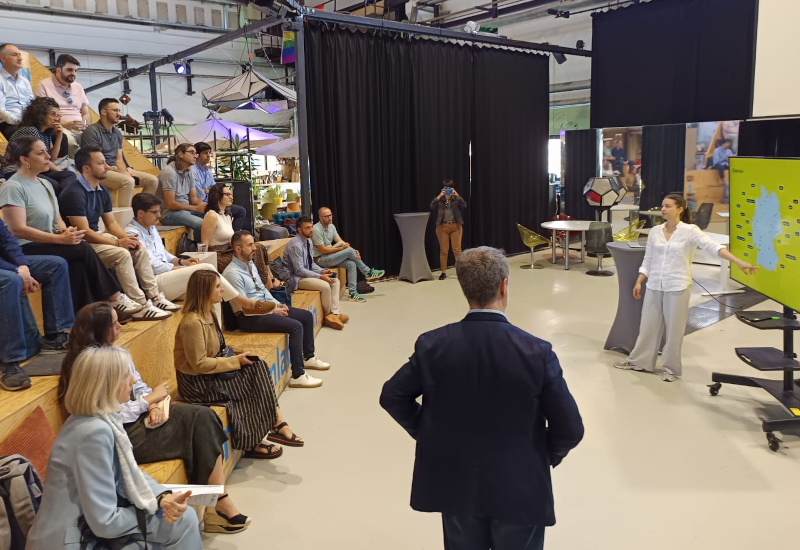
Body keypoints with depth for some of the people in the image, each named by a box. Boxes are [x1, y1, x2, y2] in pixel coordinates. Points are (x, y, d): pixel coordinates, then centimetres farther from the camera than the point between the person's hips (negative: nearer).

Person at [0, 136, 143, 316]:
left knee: (77, 264, -24)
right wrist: (60, 238, -24)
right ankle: (115, 298, -12)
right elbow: (18, 230, -20)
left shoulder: (44, 184, 13)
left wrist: (65, 231, -11)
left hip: (47, 244, 7)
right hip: (26, 249, -7)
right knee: (84, 250, -22)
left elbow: (57, 219, 14)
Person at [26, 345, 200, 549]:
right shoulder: (96, 432, -28)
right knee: (182, 520, -6)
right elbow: (104, 523, -26)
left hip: (89, 522, 8)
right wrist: (154, 508, -10)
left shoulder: (104, 418, -1)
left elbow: (130, 471, 7)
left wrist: (163, 497, -10)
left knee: (183, 516, 4)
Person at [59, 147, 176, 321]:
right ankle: (140, 307, -24)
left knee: (139, 249, -1)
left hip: (96, 236, 9)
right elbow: (83, 232, -25)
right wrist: (117, 242, -25)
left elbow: (111, 223, 10)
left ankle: (154, 296, -1)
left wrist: (126, 238, -10)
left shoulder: (103, 191, 7)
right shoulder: (74, 194, -21)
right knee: (121, 254, -28)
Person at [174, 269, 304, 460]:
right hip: (198, 382, -8)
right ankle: (255, 442, 5)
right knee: (256, 385, -10)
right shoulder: (192, 322, -25)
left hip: (211, 371, 8)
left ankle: (277, 425, -7)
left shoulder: (208, 313, 4)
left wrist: (236, 355, -3)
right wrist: (235, 361, -18)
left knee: (259, 369, -8)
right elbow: (199, 365, -24)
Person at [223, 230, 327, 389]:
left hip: (266, 307, 10)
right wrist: (272, 310, -15)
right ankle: (298, 376, -18)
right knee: (295, 326, -24)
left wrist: (277, 304, 3)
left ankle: (308, 357, 26)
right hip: (249, 317, -10)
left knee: (307, 316, 8)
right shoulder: (233, 273, -20)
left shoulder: (251, 264, 10)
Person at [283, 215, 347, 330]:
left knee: (335, 281, 0)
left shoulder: (308, 241, 6)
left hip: (306, 273, 10)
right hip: (296, 278, -10)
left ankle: (334, 313, -5)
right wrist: (320, 276, -23)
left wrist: (322, 271, -5)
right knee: (325, 286, -25)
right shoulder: (296, 245, -22)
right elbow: (299, 270, -24)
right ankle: (327, 315, -2)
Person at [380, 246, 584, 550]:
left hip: (456, 485, 2)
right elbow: (570, 431, -14)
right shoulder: (537, 352, -21)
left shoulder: (432, 344, -15)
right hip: (519, 490, -2)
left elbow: (392, 397, -3)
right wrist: (547, 455, 7)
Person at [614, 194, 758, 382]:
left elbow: (714, 247, -20)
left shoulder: (690, 231, -9)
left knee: (674, 328, 6)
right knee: (648, 325, 12)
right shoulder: (655, 231, 3)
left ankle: (670, 367, 19)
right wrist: (639, 282, 7)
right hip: (654, 286, 4)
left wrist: (739, 262, -30)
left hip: (678, 288, -4)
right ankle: (638, 361, 25)